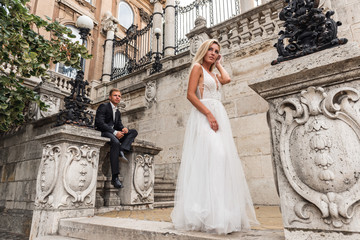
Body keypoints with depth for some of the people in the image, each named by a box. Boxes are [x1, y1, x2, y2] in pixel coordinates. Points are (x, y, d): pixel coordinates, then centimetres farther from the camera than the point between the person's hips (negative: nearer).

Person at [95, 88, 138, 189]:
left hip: (114, 134, 8)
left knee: (134, 132, -5)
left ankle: (121, 150, -30)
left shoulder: (118, 112, 25)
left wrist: (124, 129, -9)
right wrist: (114, 132, -23)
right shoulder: (103, 106, 1)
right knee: (115, 142, -38)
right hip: (102, 133, -8)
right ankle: (115, 177, -39)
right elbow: (100, 123, -13)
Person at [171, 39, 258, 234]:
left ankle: (222, 214, 7)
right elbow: (190, 94, -9)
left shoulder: (213, 75, 26)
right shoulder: (197, 67, 5)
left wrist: (218, 64, 21)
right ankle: (208, 214, -19)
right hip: (203, 116, -8)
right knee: (213, 155, -22)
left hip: (218, 116, 8)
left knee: (223, 157, 1)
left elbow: (226, 79, 4)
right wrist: (209, 114, -18)